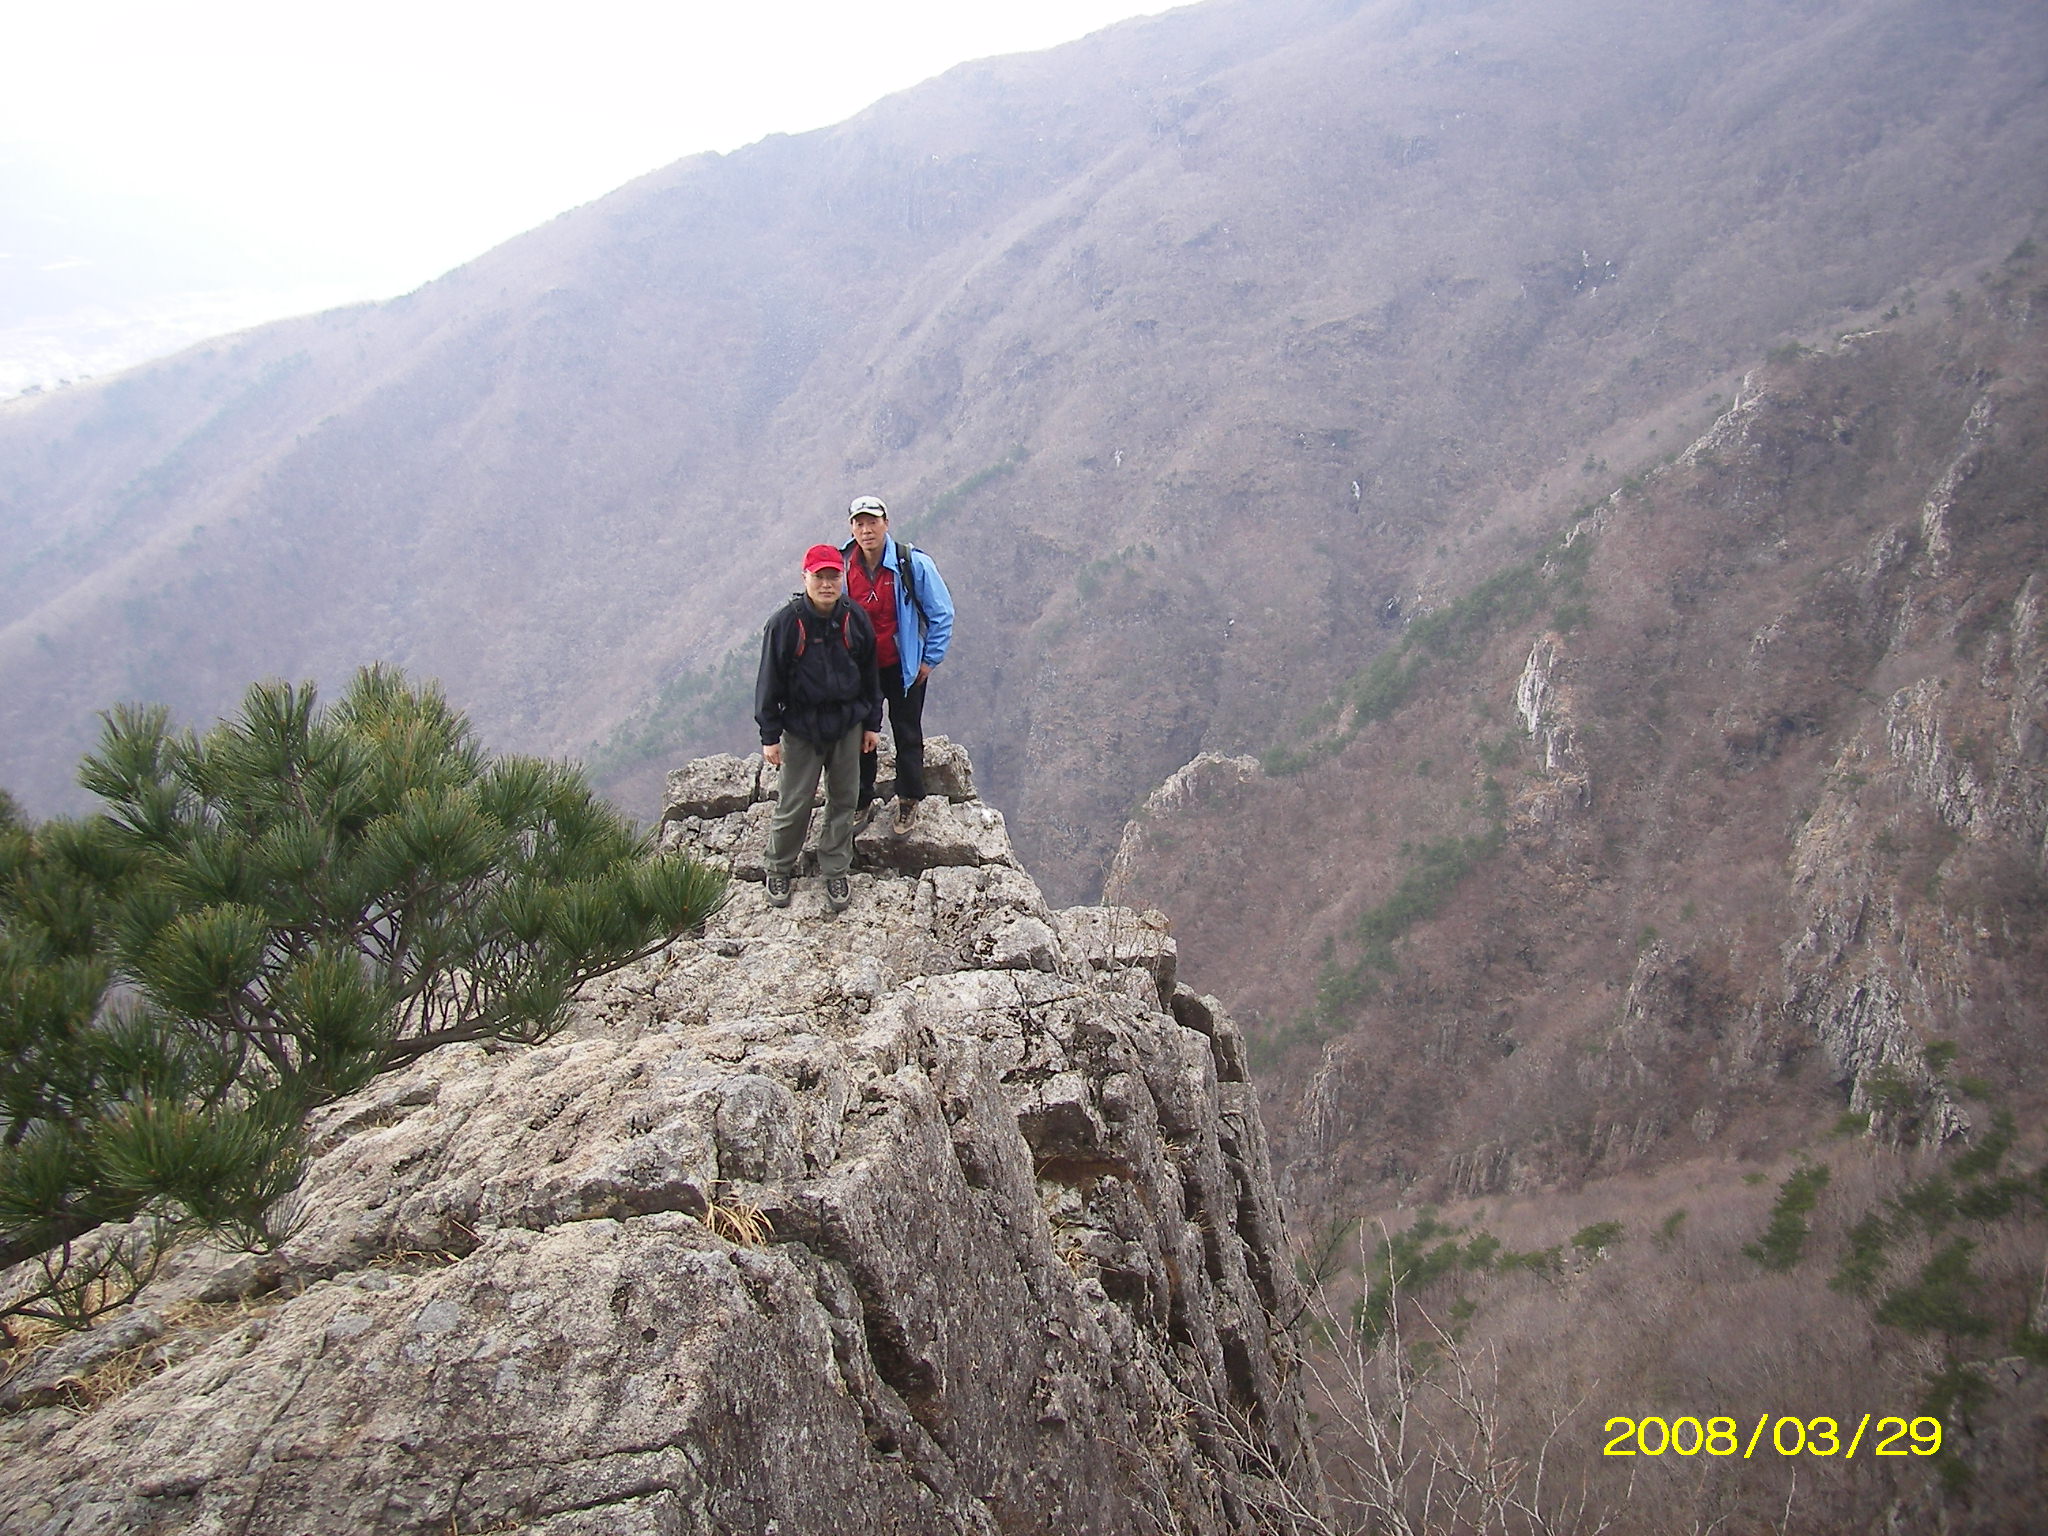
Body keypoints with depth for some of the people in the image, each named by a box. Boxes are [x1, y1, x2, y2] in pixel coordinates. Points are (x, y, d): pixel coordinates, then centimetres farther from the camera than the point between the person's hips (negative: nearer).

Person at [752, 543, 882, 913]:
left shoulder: (856, 620, -2)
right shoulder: (786, 623, -13)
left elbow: (870, 674, 9)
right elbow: (769, 681, -8)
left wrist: (872, 723, 10)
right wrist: (769, 736, -8)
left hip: (847, 725, 3)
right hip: (801, 729, -3)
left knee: (843, 800, 11)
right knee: (793, 804, 3)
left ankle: (835, 872, 26)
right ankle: (780, 869, 24)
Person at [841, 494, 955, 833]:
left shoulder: (913, 563, -16)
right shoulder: (842, 564, -6)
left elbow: (941, 613, -6)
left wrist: (930, 659, -5)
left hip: (904, 667, -3)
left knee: (907, 734, 9)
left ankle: (909, 800, 24)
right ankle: (862, 801, 25)